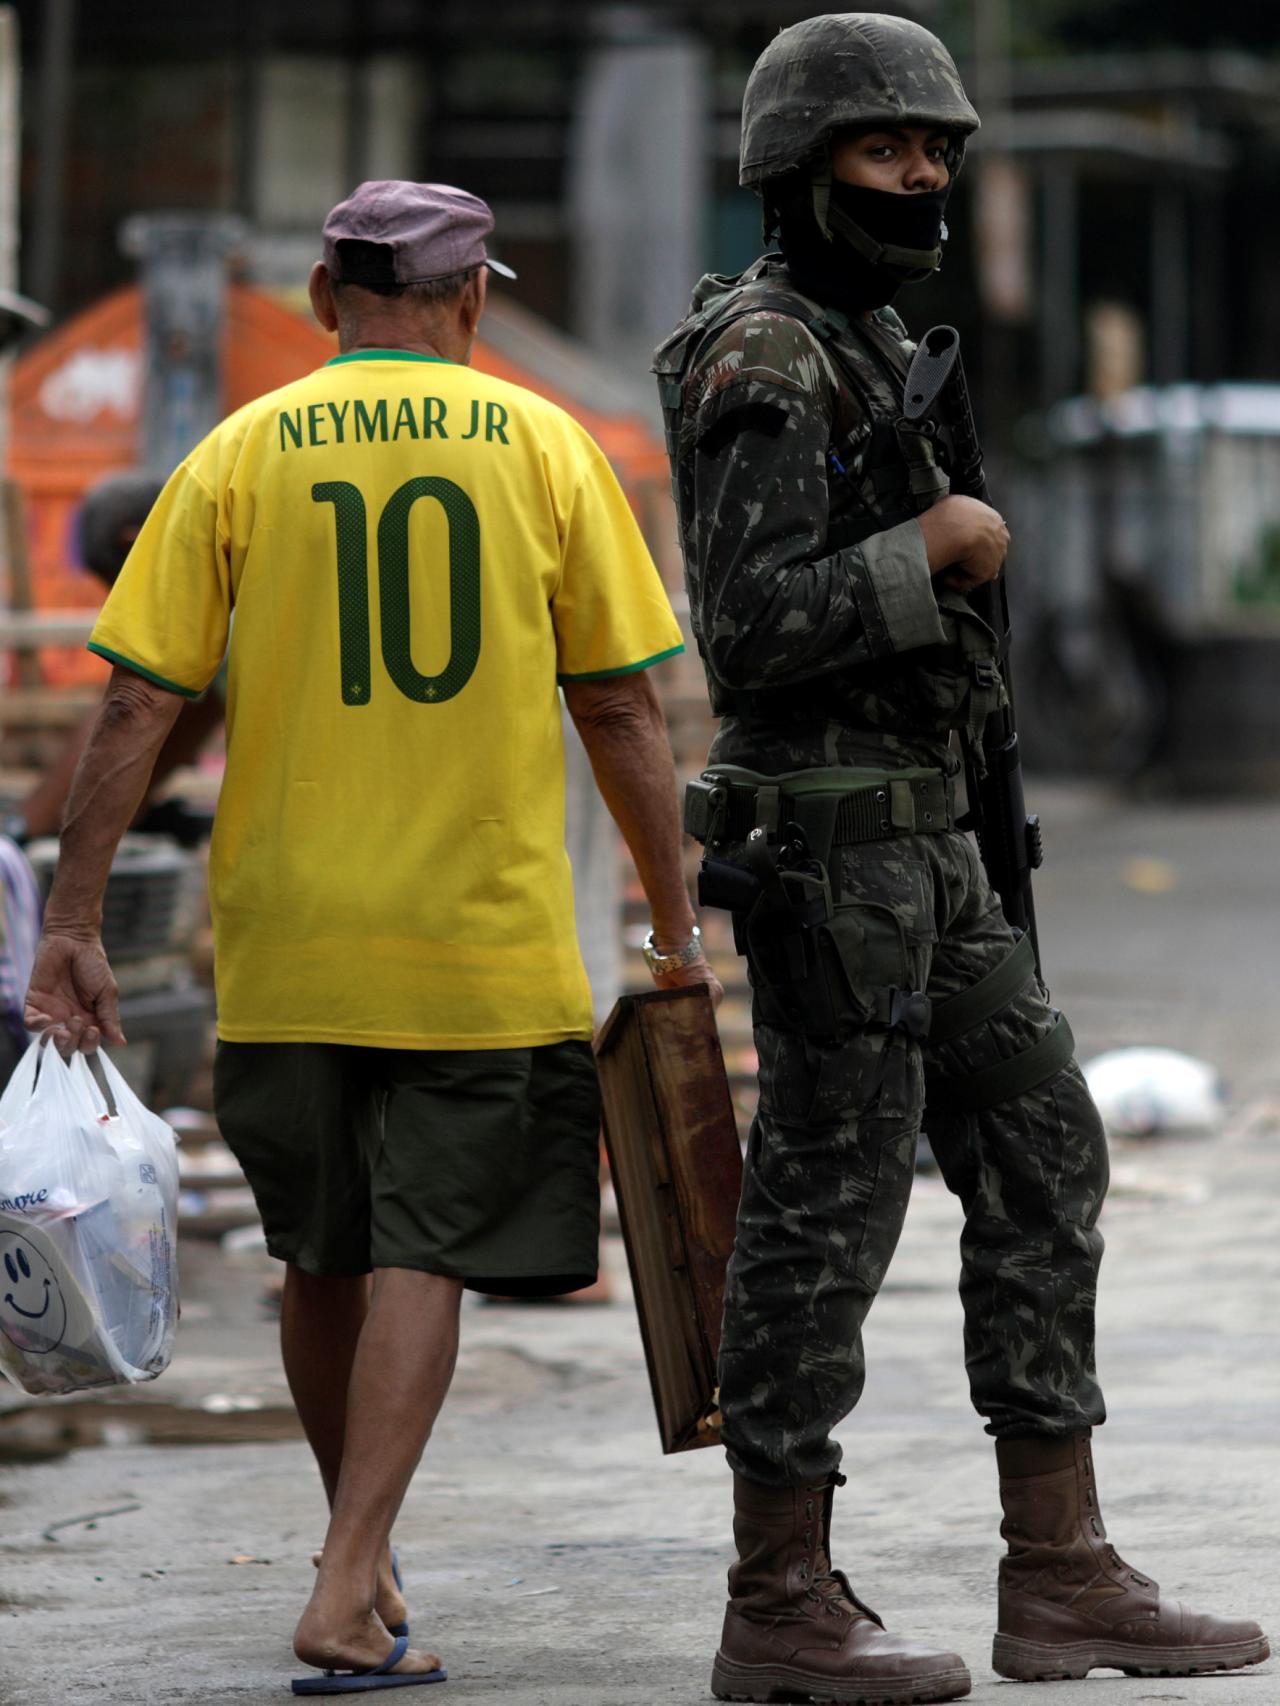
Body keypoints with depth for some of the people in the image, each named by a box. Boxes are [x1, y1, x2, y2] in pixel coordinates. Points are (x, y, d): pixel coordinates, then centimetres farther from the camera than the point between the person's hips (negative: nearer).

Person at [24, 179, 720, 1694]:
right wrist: (675, 929, 10)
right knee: (423, 1255, 0)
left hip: (288, 942, 1)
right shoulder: (543, 448, 2)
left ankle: (360, 1558, 28)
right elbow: (621, 715, 2)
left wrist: (71, 924, 1)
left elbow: (136, 707, -3)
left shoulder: (240, 457, 2)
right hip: (483, 941, -1)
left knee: (324, 1256, 16)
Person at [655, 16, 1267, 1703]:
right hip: (829, 839, -10)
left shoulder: (858, 353, 18)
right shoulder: (770, 360, -14)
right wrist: (937, 549, -14)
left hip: (918, 845, 10)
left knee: (1040, 1155, 8)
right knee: (829, 1200, -5)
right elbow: (755, 628, -23)